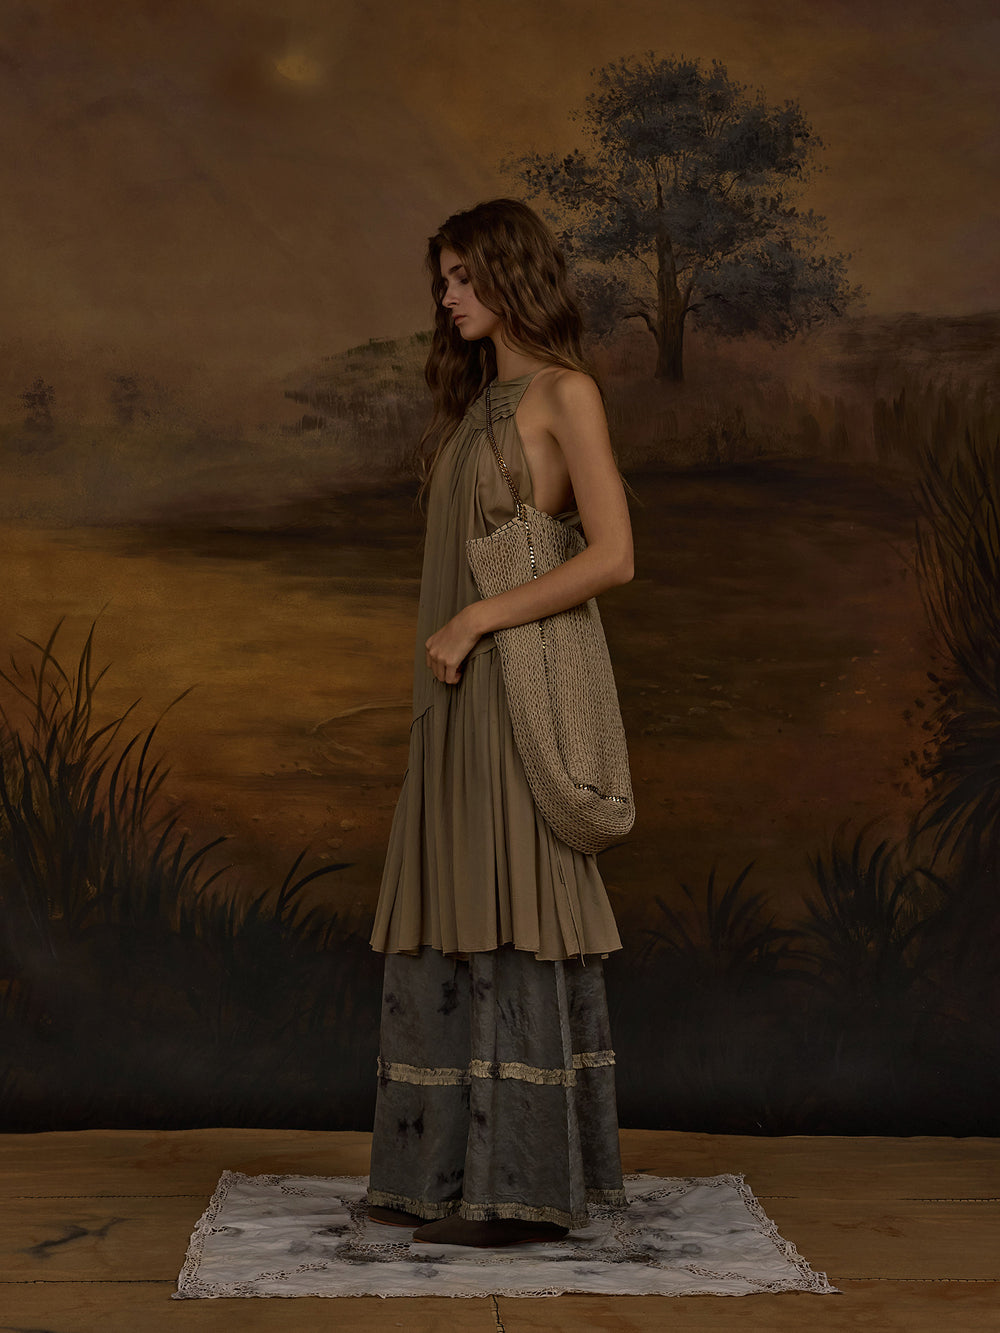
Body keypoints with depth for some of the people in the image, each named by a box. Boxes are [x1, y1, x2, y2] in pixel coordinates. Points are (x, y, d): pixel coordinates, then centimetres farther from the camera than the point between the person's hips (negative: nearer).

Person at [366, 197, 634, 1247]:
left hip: (518, 685, -8)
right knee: (459, 924, 7)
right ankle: (457, 1167, 13)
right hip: (460, 696, 8)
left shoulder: (564, 392, -6)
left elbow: (613, 556, -16)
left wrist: (471, 621, -16)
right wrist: (438, 660, 14)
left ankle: (527, 1184, -6)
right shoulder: (482, 401, 19)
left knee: (513, 920, -9)